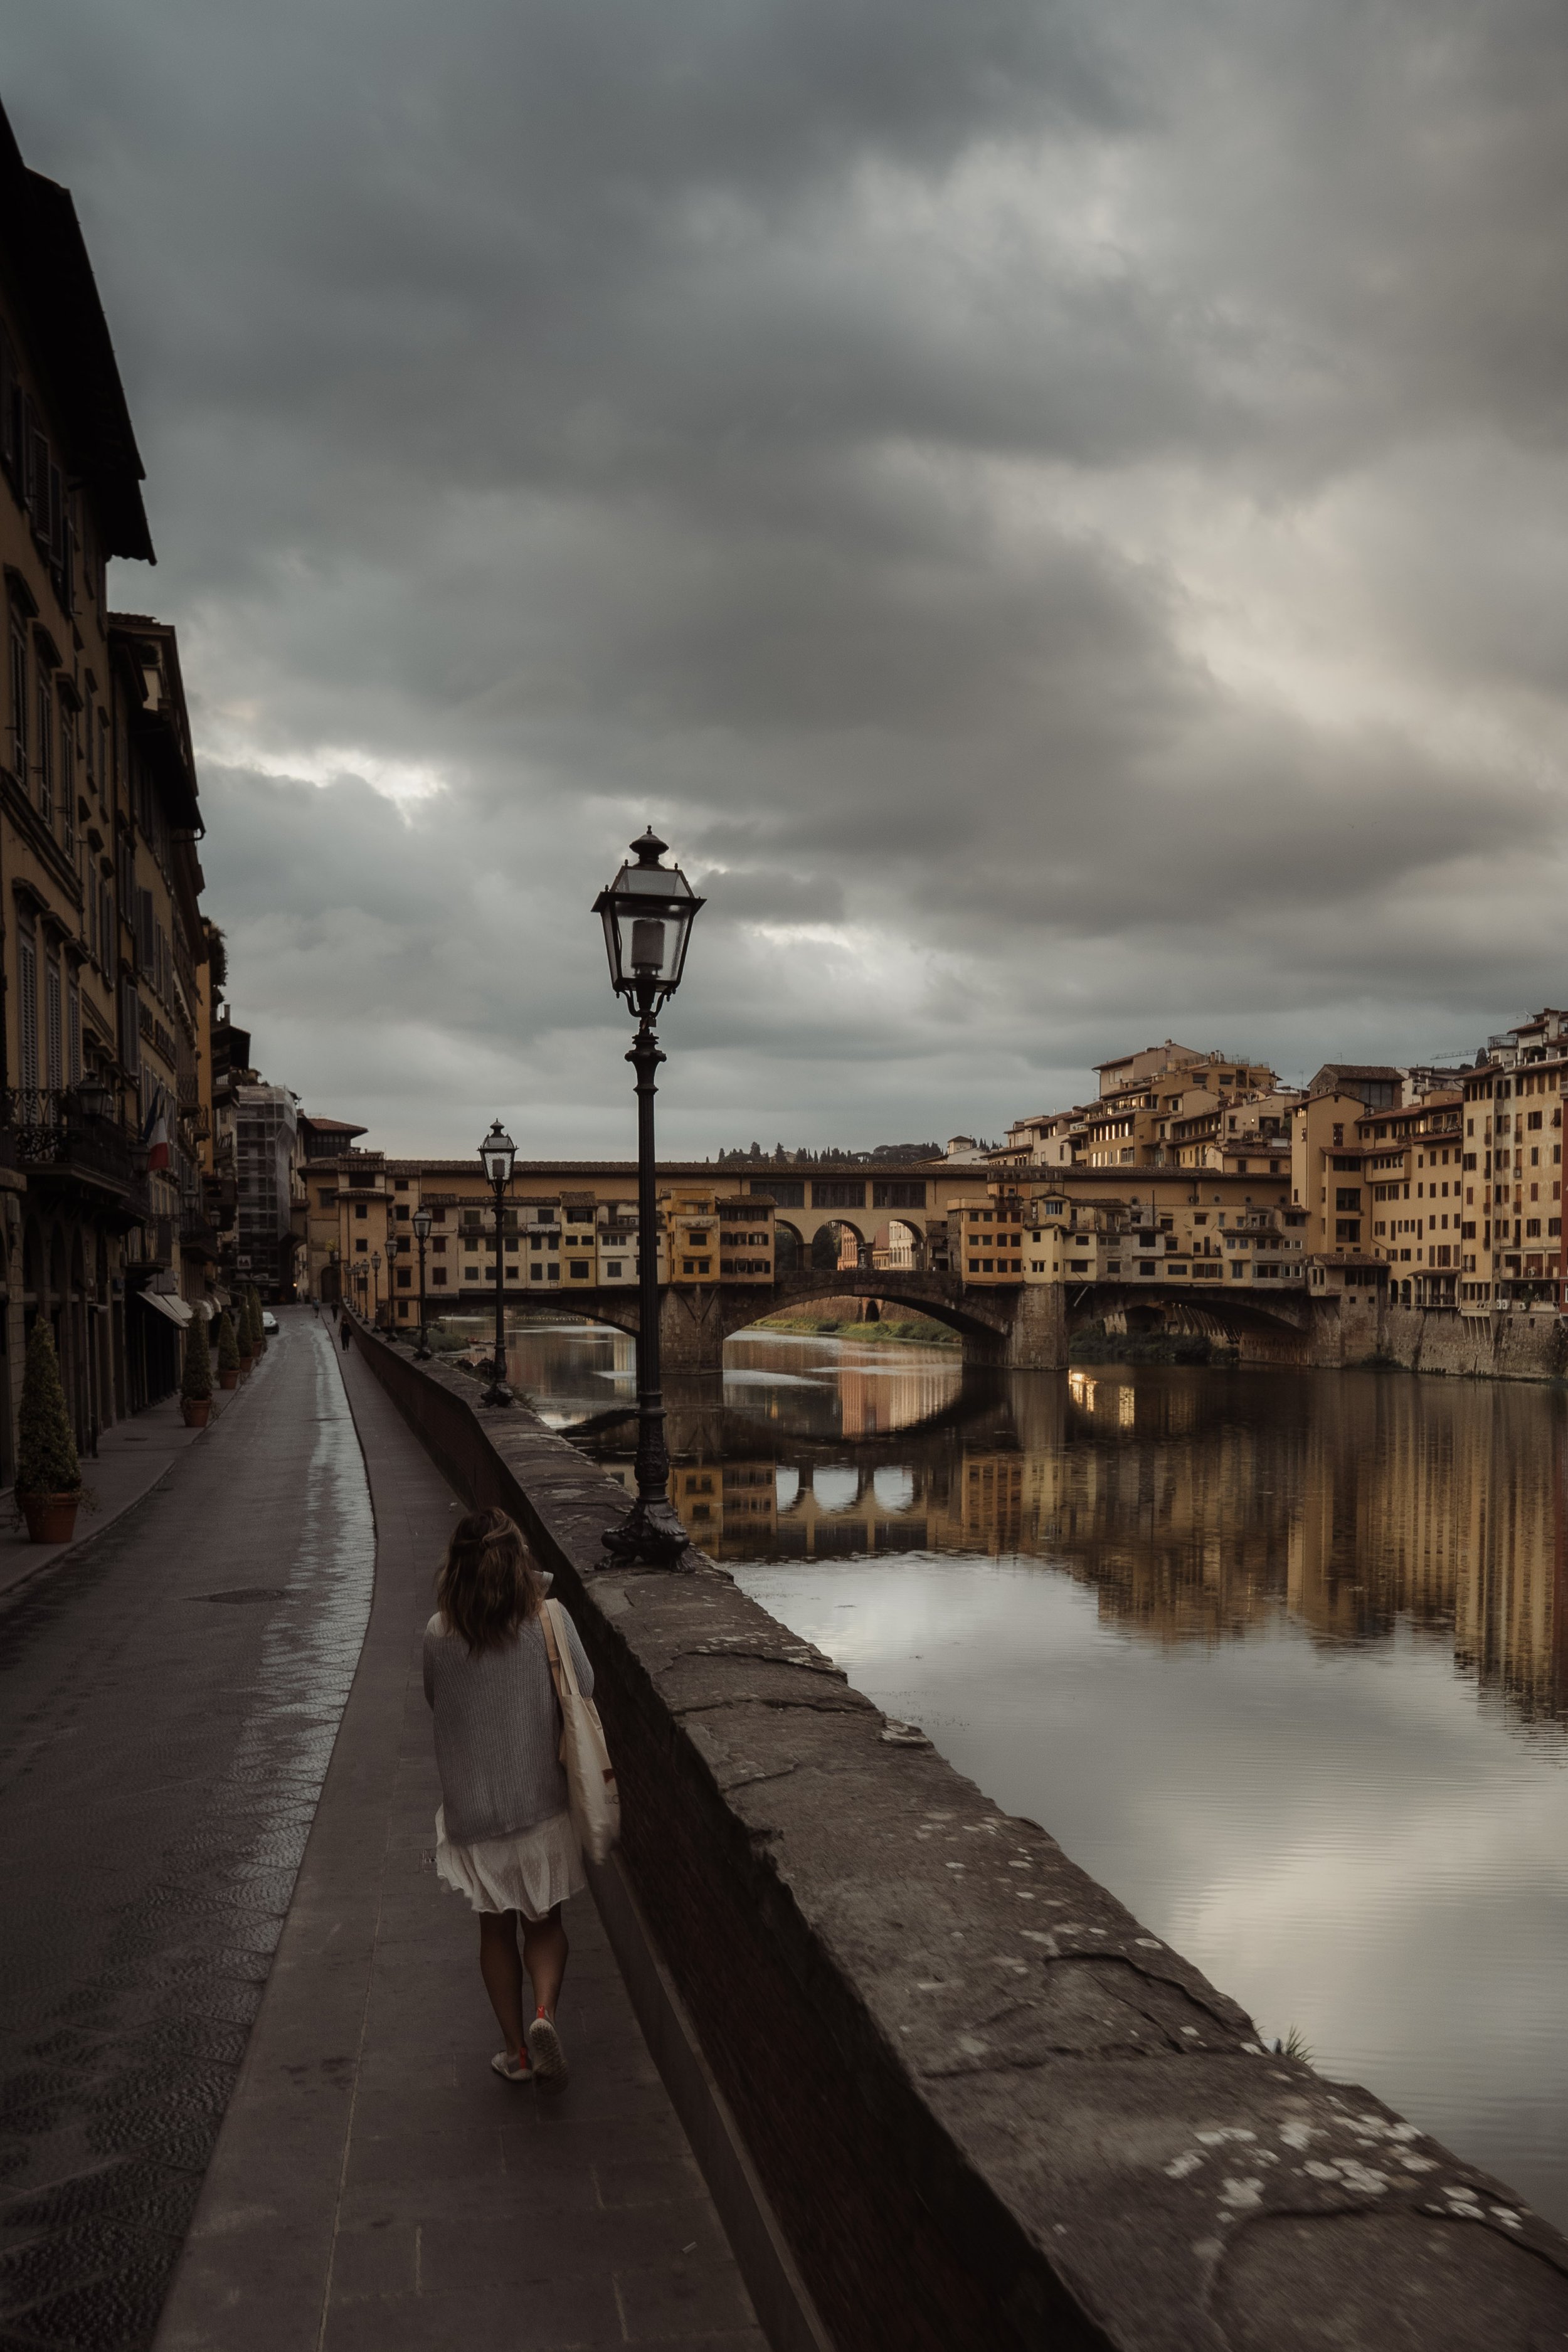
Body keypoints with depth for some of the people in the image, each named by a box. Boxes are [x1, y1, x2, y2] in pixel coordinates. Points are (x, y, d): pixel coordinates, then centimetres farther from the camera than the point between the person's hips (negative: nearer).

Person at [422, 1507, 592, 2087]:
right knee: (545, 1920, 17)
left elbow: (435, 1700, 4)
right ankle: (545, 2011, -6)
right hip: (542, 1801, 0)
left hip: (471, 1808, 0)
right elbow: (583, 1694, -7)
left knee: (496, 1929, 18)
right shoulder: (550, 1620, -13)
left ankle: (516, 2048, 23)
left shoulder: (438, 1635, -11)